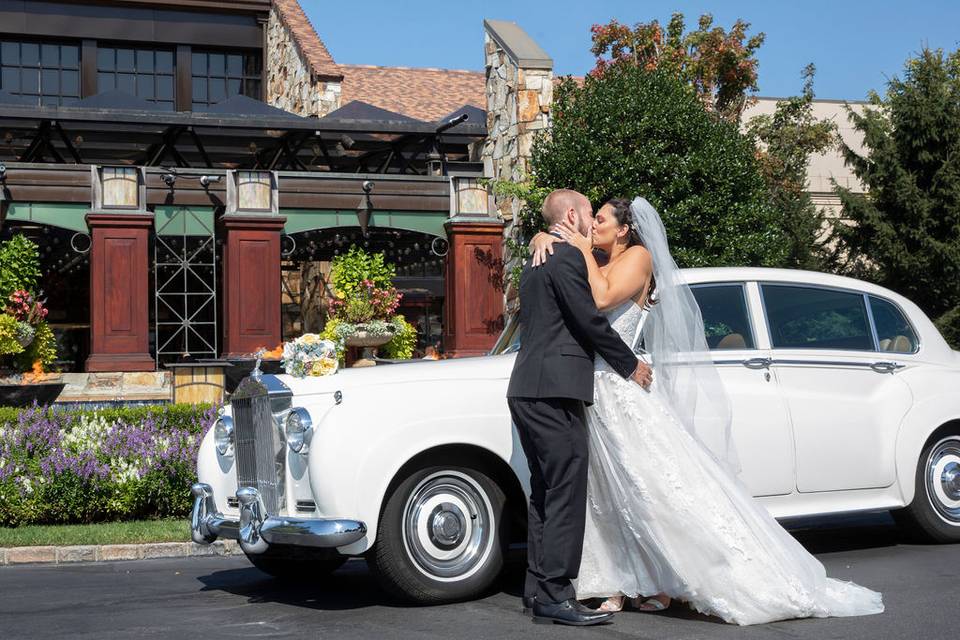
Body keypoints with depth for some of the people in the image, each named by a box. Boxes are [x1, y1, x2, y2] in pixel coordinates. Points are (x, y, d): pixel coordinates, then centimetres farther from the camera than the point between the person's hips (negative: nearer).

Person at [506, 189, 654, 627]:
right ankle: (555, 595, -8)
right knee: (566, 494, -8)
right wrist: (630, 366, 0)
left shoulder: (535, 263, 21)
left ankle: (538, 590, 15)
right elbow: (589, 320, -12)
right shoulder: (568, 258, -9)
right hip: (553, 390, -10)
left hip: (527, 389, 10)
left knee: (545, 494, 12)